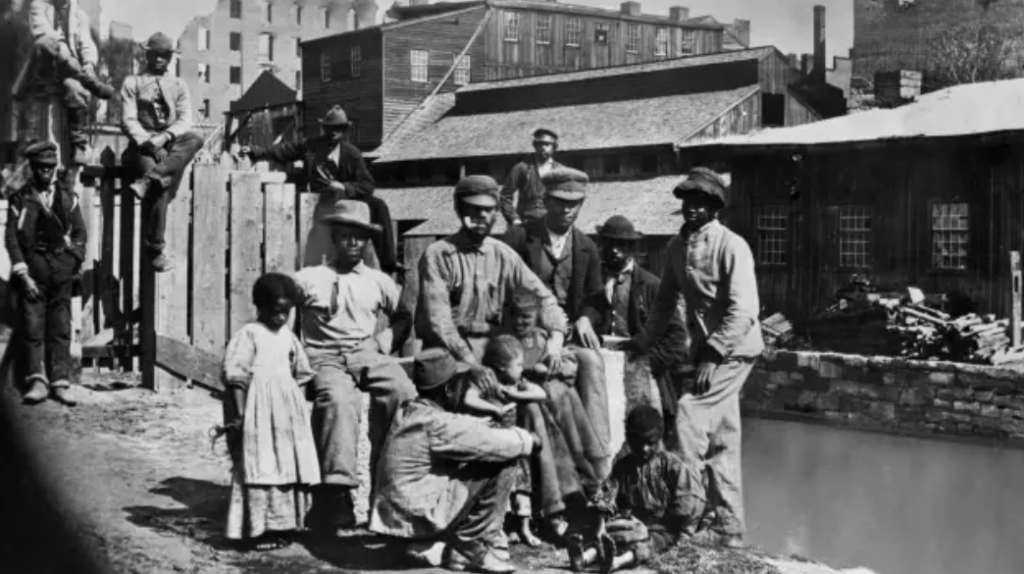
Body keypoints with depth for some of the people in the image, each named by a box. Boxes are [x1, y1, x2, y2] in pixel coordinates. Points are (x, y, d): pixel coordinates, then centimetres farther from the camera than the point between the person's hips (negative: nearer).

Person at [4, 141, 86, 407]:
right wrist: (23, 274, -8)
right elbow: (11, 238, 0)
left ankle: (60, 383, 2)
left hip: (62, 269, 2)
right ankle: (37, 381, -6)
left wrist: (75, 261, 2)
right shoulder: (20, 199, 2)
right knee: (32, 327, -6)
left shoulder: (67, 195, 10)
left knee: (61, 328, 1)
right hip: (32, 267, -2)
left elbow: (79, 231, 14)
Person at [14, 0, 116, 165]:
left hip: (69, 69, 0)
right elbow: (41, 32, -11)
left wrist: (89, 64, -18)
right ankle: (92, 81, -27)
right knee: (46, 43, -32)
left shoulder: (79, 14, 15)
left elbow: (87, 44, 3)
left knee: (75, 87, -33)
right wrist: (58, 48, -28)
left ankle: (80, 144, -25)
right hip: (43, 70, 0)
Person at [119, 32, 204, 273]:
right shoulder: (132, 83, 13)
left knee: (195, 139, -32)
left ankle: (148, 180, -40)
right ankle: (155, 250, -31)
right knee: (160, 187, -32)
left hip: (172, 145, 3)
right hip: (142, 145, -3)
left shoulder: (179, 85, 20)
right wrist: (147, 141, -17)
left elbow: (185, 120, 7)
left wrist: (164, 137, -14)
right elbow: (128, 120, 2)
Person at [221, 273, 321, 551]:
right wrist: (239, 414, -14)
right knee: (261, 466, -6)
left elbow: (301, 374, 20)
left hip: (288, 410, 7)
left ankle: (283, 525, 17)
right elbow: (234, 375, -11)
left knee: (289, 465, 8)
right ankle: (259, 529, -2)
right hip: (260, 410, -7)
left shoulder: (288, 336, 12)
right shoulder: (249, 334, -7)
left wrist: (301, 408, 14)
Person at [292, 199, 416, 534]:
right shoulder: (308, 279, 13)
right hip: (325, 357, -2)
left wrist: (386, 340, 10)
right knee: (339, 400, -38)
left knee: (403, 394, -31)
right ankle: (336, 491, -43)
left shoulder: (378, 282, 21)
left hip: (368, 354, 3)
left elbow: (404, 317, 29)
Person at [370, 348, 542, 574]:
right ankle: (469, 550, 0)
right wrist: (527, 439, 3)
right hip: (419, 518, -9)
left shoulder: (407, 413, 9)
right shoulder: (438, 425, -18)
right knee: (501, 465, -10)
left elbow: (464, 427, 17)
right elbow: (492, 443, -15)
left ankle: (433, 546, 17)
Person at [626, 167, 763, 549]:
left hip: (732, 351, -7)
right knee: (721, 443, 11)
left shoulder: (732, 247, -15)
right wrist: (643, 341, 13)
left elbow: (743, 311, -21)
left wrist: (713, 354, -25)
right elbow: (666, 300, 17)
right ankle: (729, 530, 20)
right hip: (704, 350, 7)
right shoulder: (677, 247, 5)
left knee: (691, 414, -17)